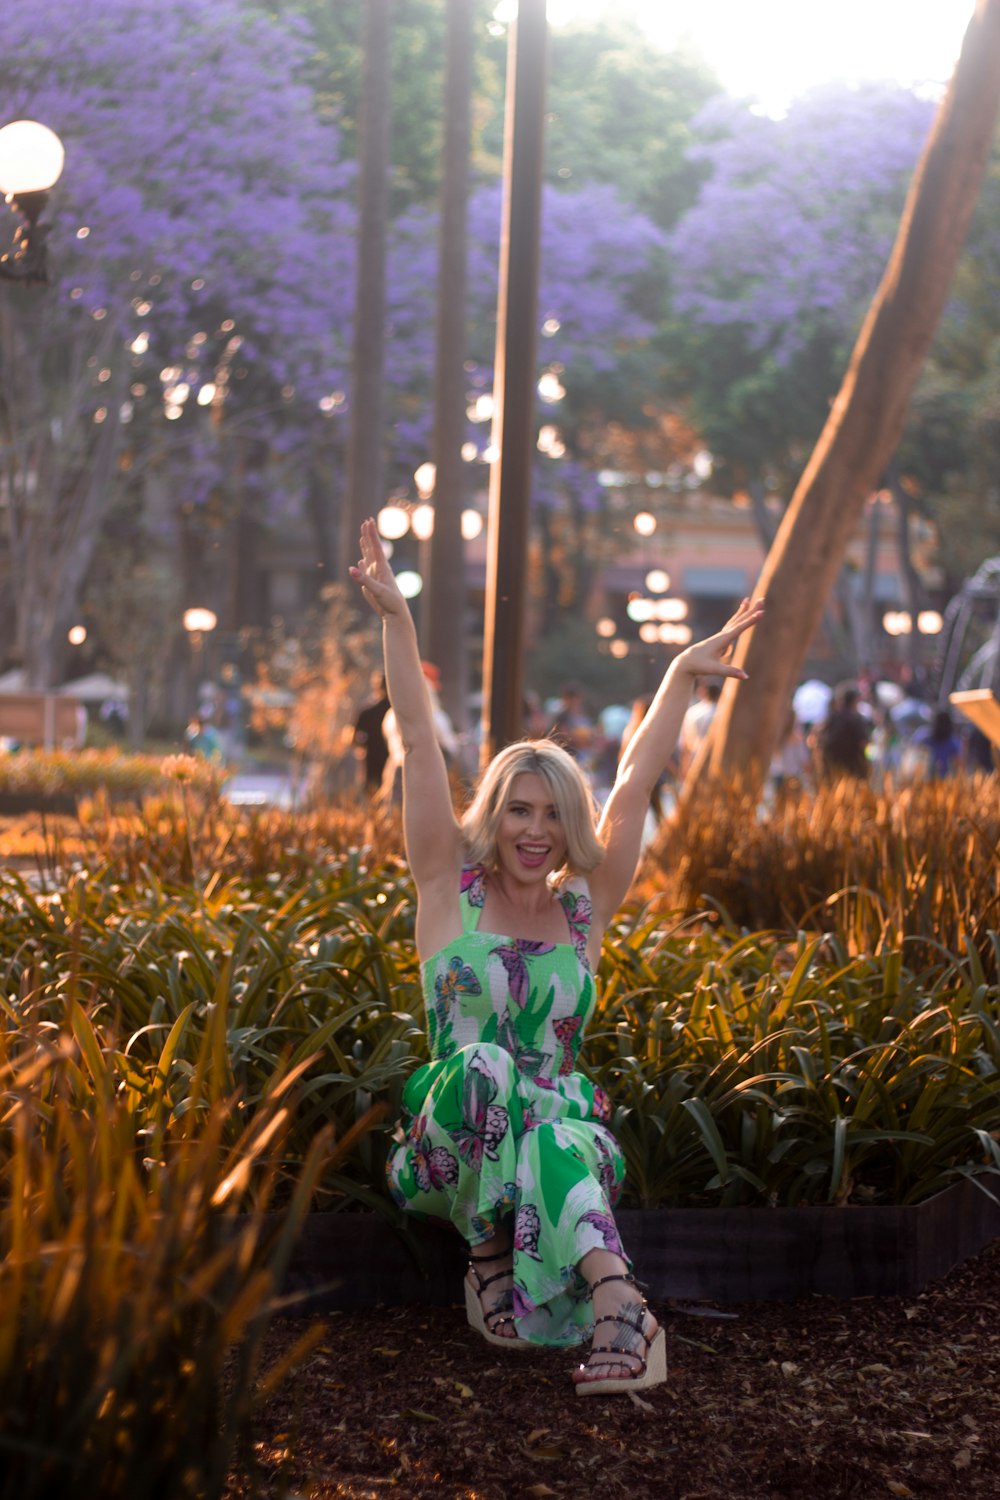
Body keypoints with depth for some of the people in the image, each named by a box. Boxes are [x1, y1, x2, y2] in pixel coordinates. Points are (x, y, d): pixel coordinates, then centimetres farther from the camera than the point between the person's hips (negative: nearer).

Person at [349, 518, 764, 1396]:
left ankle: (614, 1307, -62)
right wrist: (395, 618, -5)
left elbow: (636, 785, 11)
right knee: (481, 1064, -36)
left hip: (563, 1127, 1)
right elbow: (420, 744, 1)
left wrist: (681, 678, 10)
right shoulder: (451, 888, 8)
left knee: (560, 1145, -38)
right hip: (452, 1145, -1)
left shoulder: (586, 907, 13)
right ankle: (487, 1255, -22)